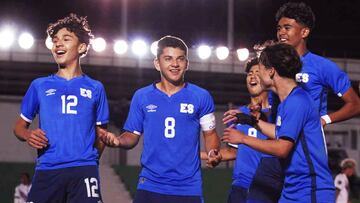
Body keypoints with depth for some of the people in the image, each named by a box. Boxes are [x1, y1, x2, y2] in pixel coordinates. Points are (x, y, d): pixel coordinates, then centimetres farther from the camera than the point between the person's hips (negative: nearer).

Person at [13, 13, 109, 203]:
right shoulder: (40, 86, 14)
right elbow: (20, 125, 18)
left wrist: (91, 158, 1)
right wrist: (28, 135, -3)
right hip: (47, 170, 1)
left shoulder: (95, 88, 14)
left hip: (84, 168, -1)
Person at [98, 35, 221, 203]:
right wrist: (118, 141, -11)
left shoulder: (201, 97, 4)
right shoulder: (142, 96, 6)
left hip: (188, 188, 0)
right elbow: (133, 135, 11)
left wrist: (213, 152, -11)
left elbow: (210, 133, 10)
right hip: (150, 185, 0)